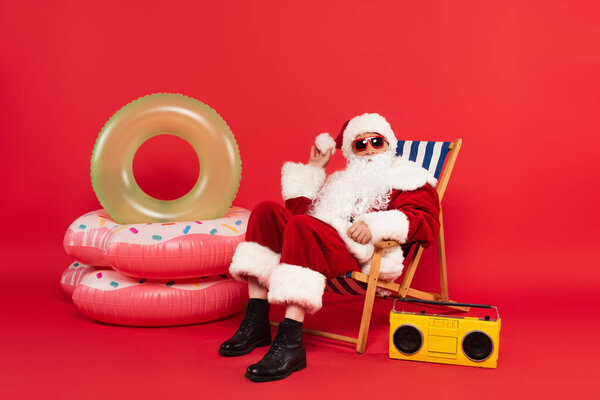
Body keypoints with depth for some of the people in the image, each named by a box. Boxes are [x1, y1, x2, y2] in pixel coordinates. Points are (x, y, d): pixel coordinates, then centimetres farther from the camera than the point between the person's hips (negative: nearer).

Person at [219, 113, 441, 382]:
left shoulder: (407, 177, 17)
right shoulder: (343, 179, 36)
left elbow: (426, 221, -4)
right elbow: (297, 208, 29)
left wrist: (376, 225, -18)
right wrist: (312, 168, 32)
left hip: (363, 257, -7)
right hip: (324, 245, 7)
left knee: (301, 226, -32)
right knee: (267, 211, -9)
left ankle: (290, 342, -41)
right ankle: (256, 323, -17)